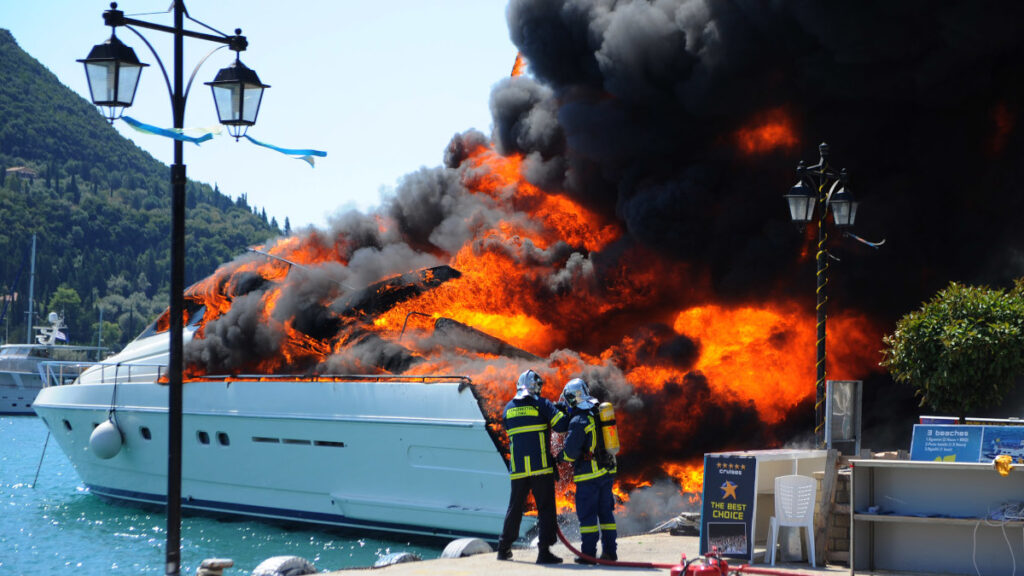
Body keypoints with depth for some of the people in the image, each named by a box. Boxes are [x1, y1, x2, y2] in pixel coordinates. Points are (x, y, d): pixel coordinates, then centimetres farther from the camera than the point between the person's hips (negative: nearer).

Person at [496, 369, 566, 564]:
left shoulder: (509, 408, 11)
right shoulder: (542, 404, -2)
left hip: (518, 468, 4)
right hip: (541, 467, -4)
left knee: (515, 508, 16)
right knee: (546, 509, 1)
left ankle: (504, 548, 23)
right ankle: (544, 551, -6)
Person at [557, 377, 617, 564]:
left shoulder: (579, 421, -17)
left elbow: (571, 452, -18)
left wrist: (560, 457, 5)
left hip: (589, 474, -7)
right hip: (608, 471, 7)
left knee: (587, 513, -1)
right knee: (605, 511, 13)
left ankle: (588, 553, -1)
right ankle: (610, 550, 16)